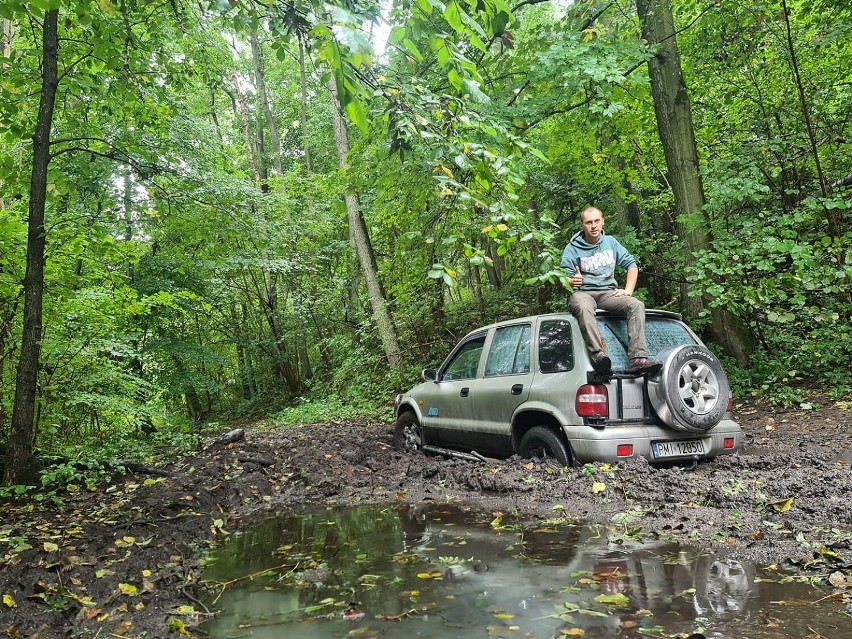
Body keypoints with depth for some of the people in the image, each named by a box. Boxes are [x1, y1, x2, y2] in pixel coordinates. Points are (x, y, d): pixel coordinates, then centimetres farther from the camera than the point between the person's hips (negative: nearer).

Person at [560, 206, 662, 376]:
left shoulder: (610, 242, 14)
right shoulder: (572, 249, 3)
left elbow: (632, 264, 14)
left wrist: (628, 290, -1)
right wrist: (571, 281, -27)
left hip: (608, 292, 4)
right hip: (582, 293, -3)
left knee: (637, 305, -25)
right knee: (584, 307, -40)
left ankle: (637, 359, -38)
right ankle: (599, 355, -59)